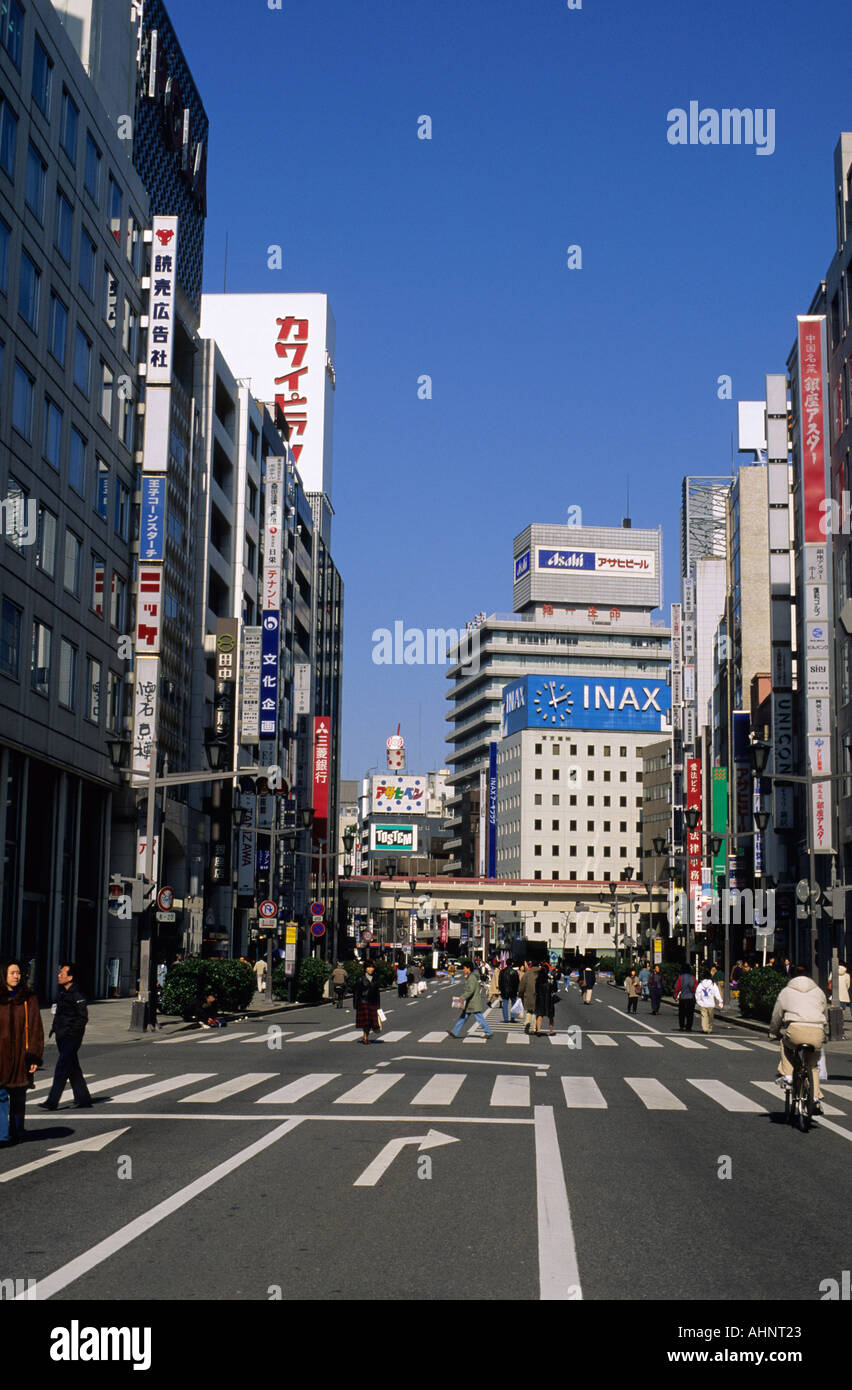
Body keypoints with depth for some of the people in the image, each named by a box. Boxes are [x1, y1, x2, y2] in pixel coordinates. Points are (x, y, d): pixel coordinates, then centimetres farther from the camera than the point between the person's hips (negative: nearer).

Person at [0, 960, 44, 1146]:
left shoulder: (29, 999, 3)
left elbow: (35, 1029, 2)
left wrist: (35, 1057, -4)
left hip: (21, 1054, 1)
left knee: (18, 1097, 9)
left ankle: (16, 1133, 23)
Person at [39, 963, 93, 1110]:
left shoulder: (77, 995, -14)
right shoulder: (63, 992, 13)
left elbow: (83, 1018, -16)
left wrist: (68, 1032, -20)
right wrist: (55, 1028, 11)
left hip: (71, 1037, -9)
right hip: (62, 1037, 9)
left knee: (61, 1068, -10)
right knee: (73, 1069, 12)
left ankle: (52, 1101, -10)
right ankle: (83, 1100, 18)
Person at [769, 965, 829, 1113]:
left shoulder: (786, 991, 20)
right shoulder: (818, 991, 26)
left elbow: (776, 1016, 23)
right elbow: (826, 1016, 33)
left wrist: (773, 1032, 38)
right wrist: (825, 1036, 46)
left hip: (796, 1030, -2)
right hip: (817, 1032, 2)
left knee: (786, 1044, 32)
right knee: (813, 1065, 21)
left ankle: (787, 1075, 17)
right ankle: (816, 1099, 12)